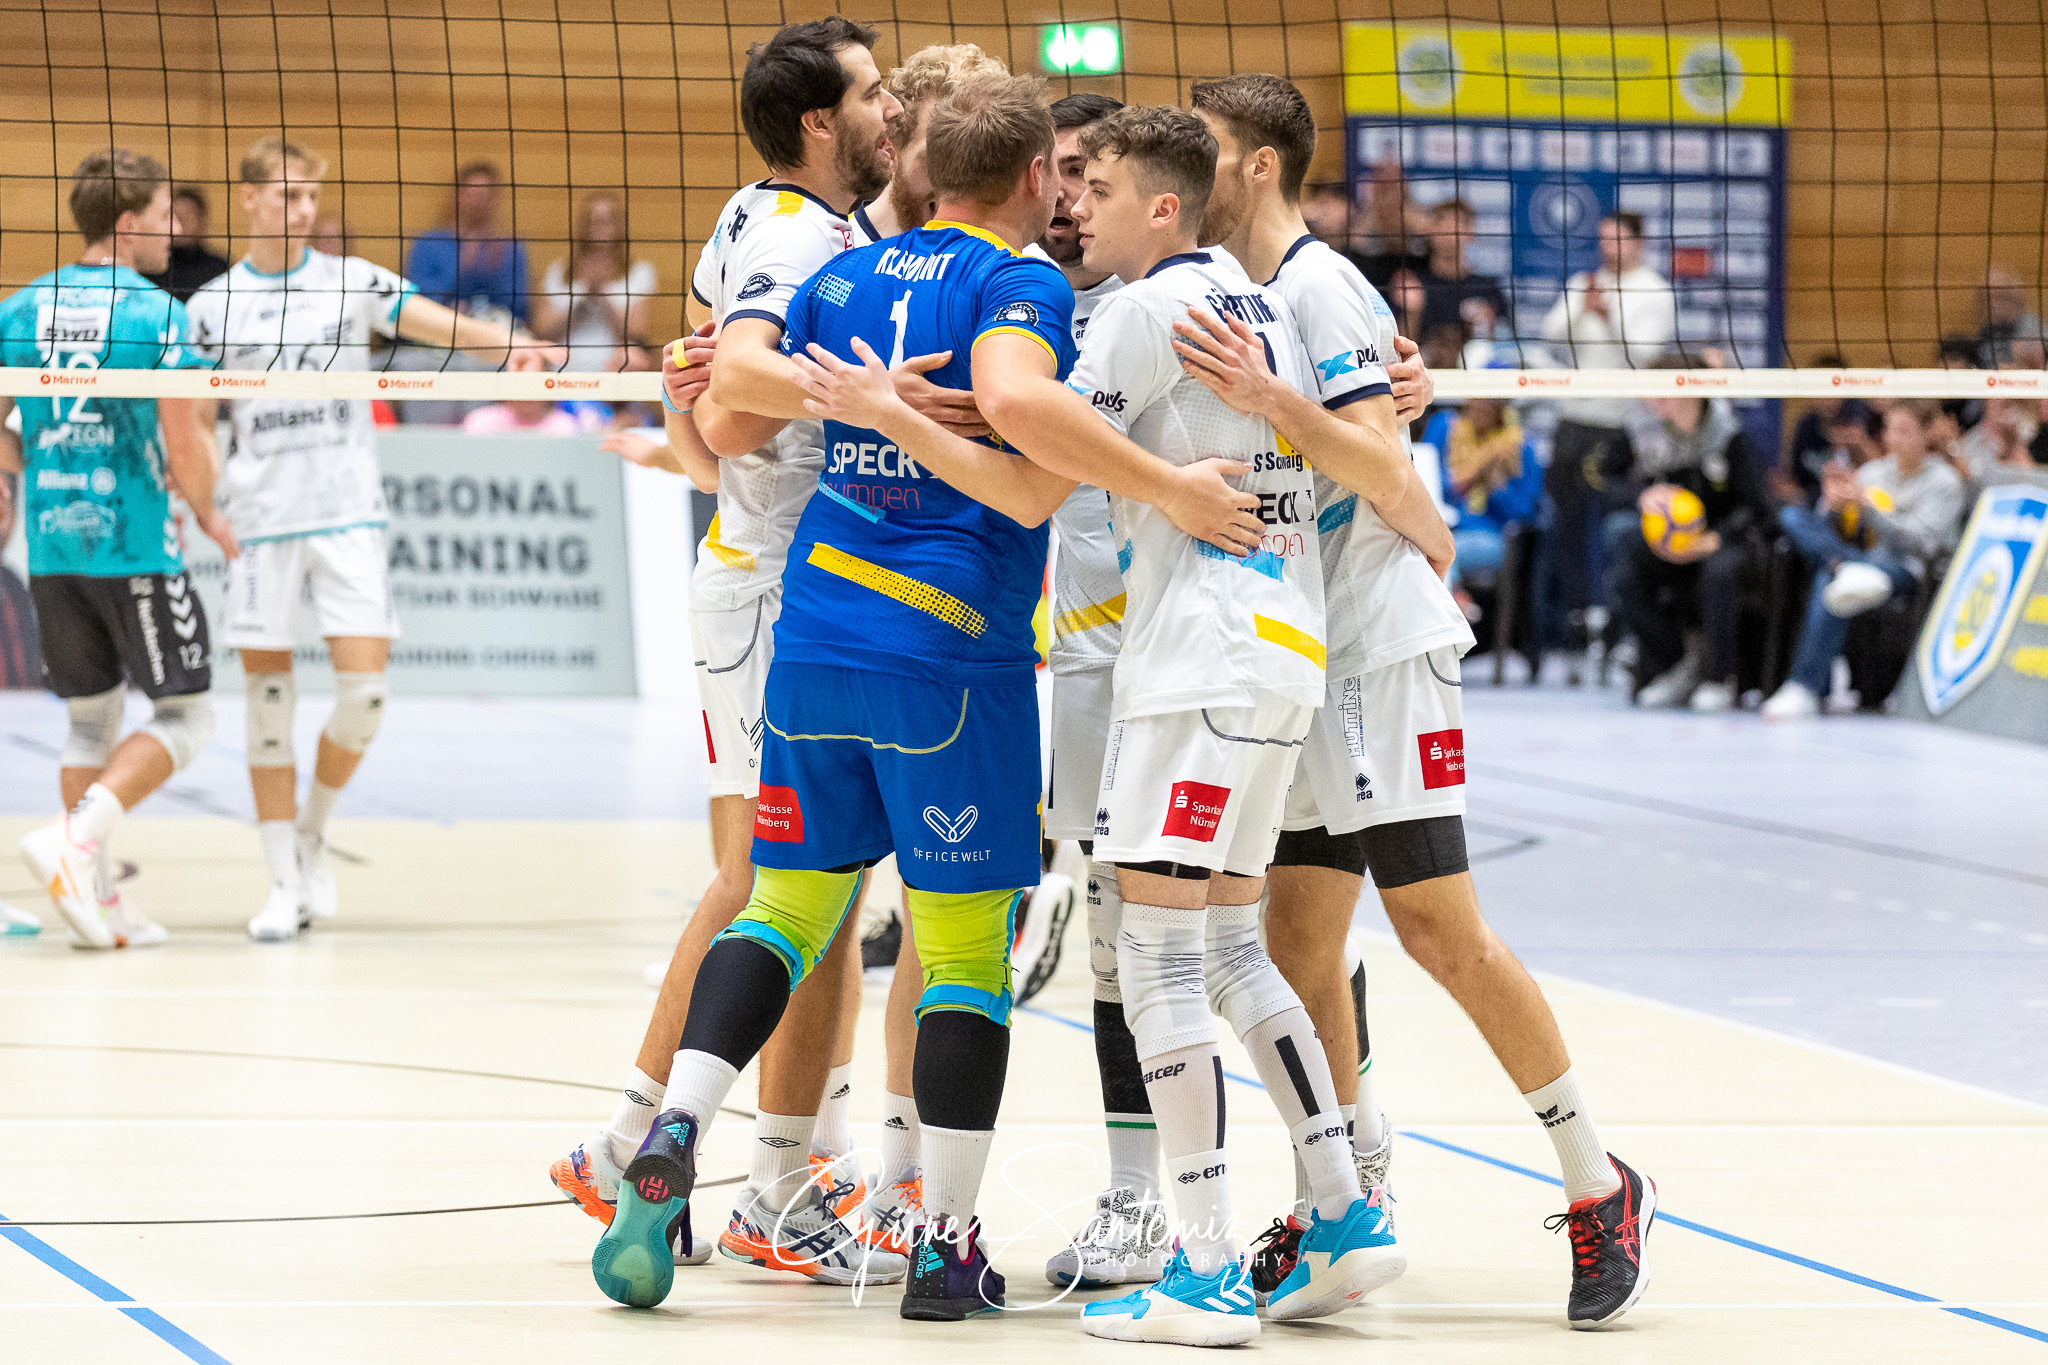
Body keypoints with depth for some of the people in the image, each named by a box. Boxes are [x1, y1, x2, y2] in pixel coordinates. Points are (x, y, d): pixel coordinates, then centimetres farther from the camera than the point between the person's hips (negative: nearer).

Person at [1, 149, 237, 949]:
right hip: (134, 543, -6)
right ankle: (75, 838, -15)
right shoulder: (158, 313, -10)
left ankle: (99, 901, 11)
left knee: (91, 719, 15)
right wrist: (206, 513, 5)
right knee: (183, 716, 4)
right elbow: (187, 444, -13)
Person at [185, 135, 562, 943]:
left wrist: (509, 346, -28)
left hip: (347, 512, 0)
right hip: (261, 515, 0)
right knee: (268, 697, 0)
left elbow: (437, 324, -10)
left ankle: (313, 830, 17)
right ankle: (285, 883, 8)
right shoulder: (214, 306, 6)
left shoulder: (351, 283, 5)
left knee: (364, 687, -9)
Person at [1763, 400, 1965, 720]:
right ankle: (1847, 571, -41)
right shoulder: (1874, 472, 21)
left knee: (1826, 583, -37)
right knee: (1792, 516, -15)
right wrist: (1833, 506, -8)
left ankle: (1806, 690, -47)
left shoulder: (1943, 483, 5)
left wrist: (1865, 506, -19)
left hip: (1906, 571, -6)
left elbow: (1920, 543, -10)